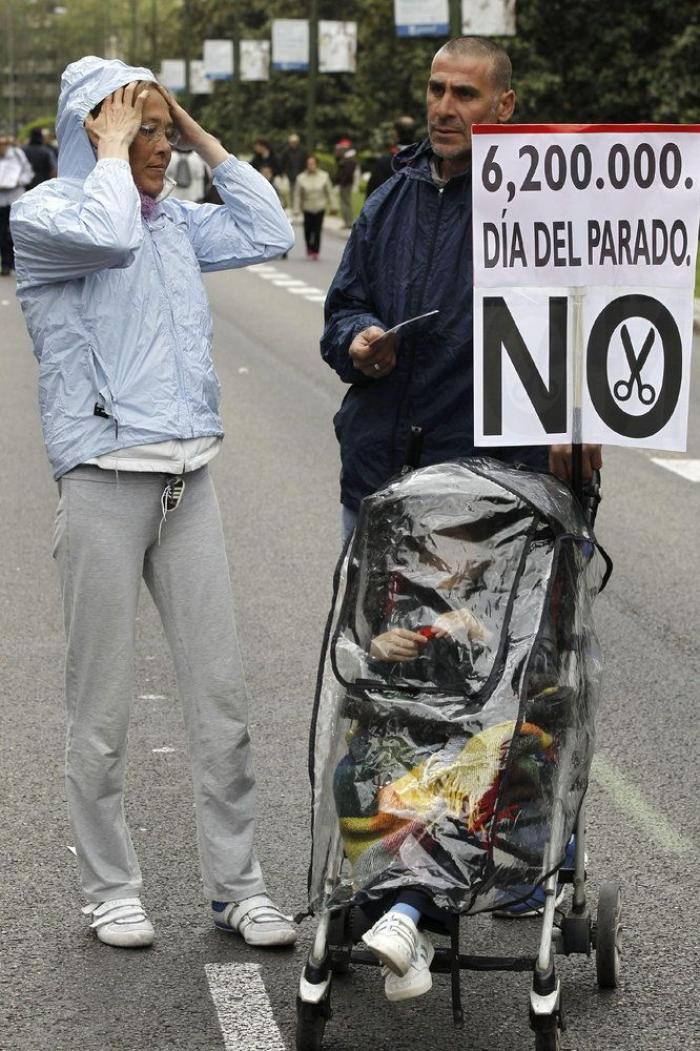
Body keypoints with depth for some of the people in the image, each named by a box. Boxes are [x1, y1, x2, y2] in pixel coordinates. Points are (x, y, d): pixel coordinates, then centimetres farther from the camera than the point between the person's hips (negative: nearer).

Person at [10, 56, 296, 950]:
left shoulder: (175, 222, 16)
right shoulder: (42, 214, -3)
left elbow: (269, 232, 14)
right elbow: (108, 234, -22)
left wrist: (204, 139, 13)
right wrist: (111, 148, -7)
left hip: (187, 480, 6)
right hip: (103, 480, -5)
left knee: (220, 693, 5)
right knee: (103, 705, 3)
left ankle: (234, 883, 14)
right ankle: (108, 887, 16)